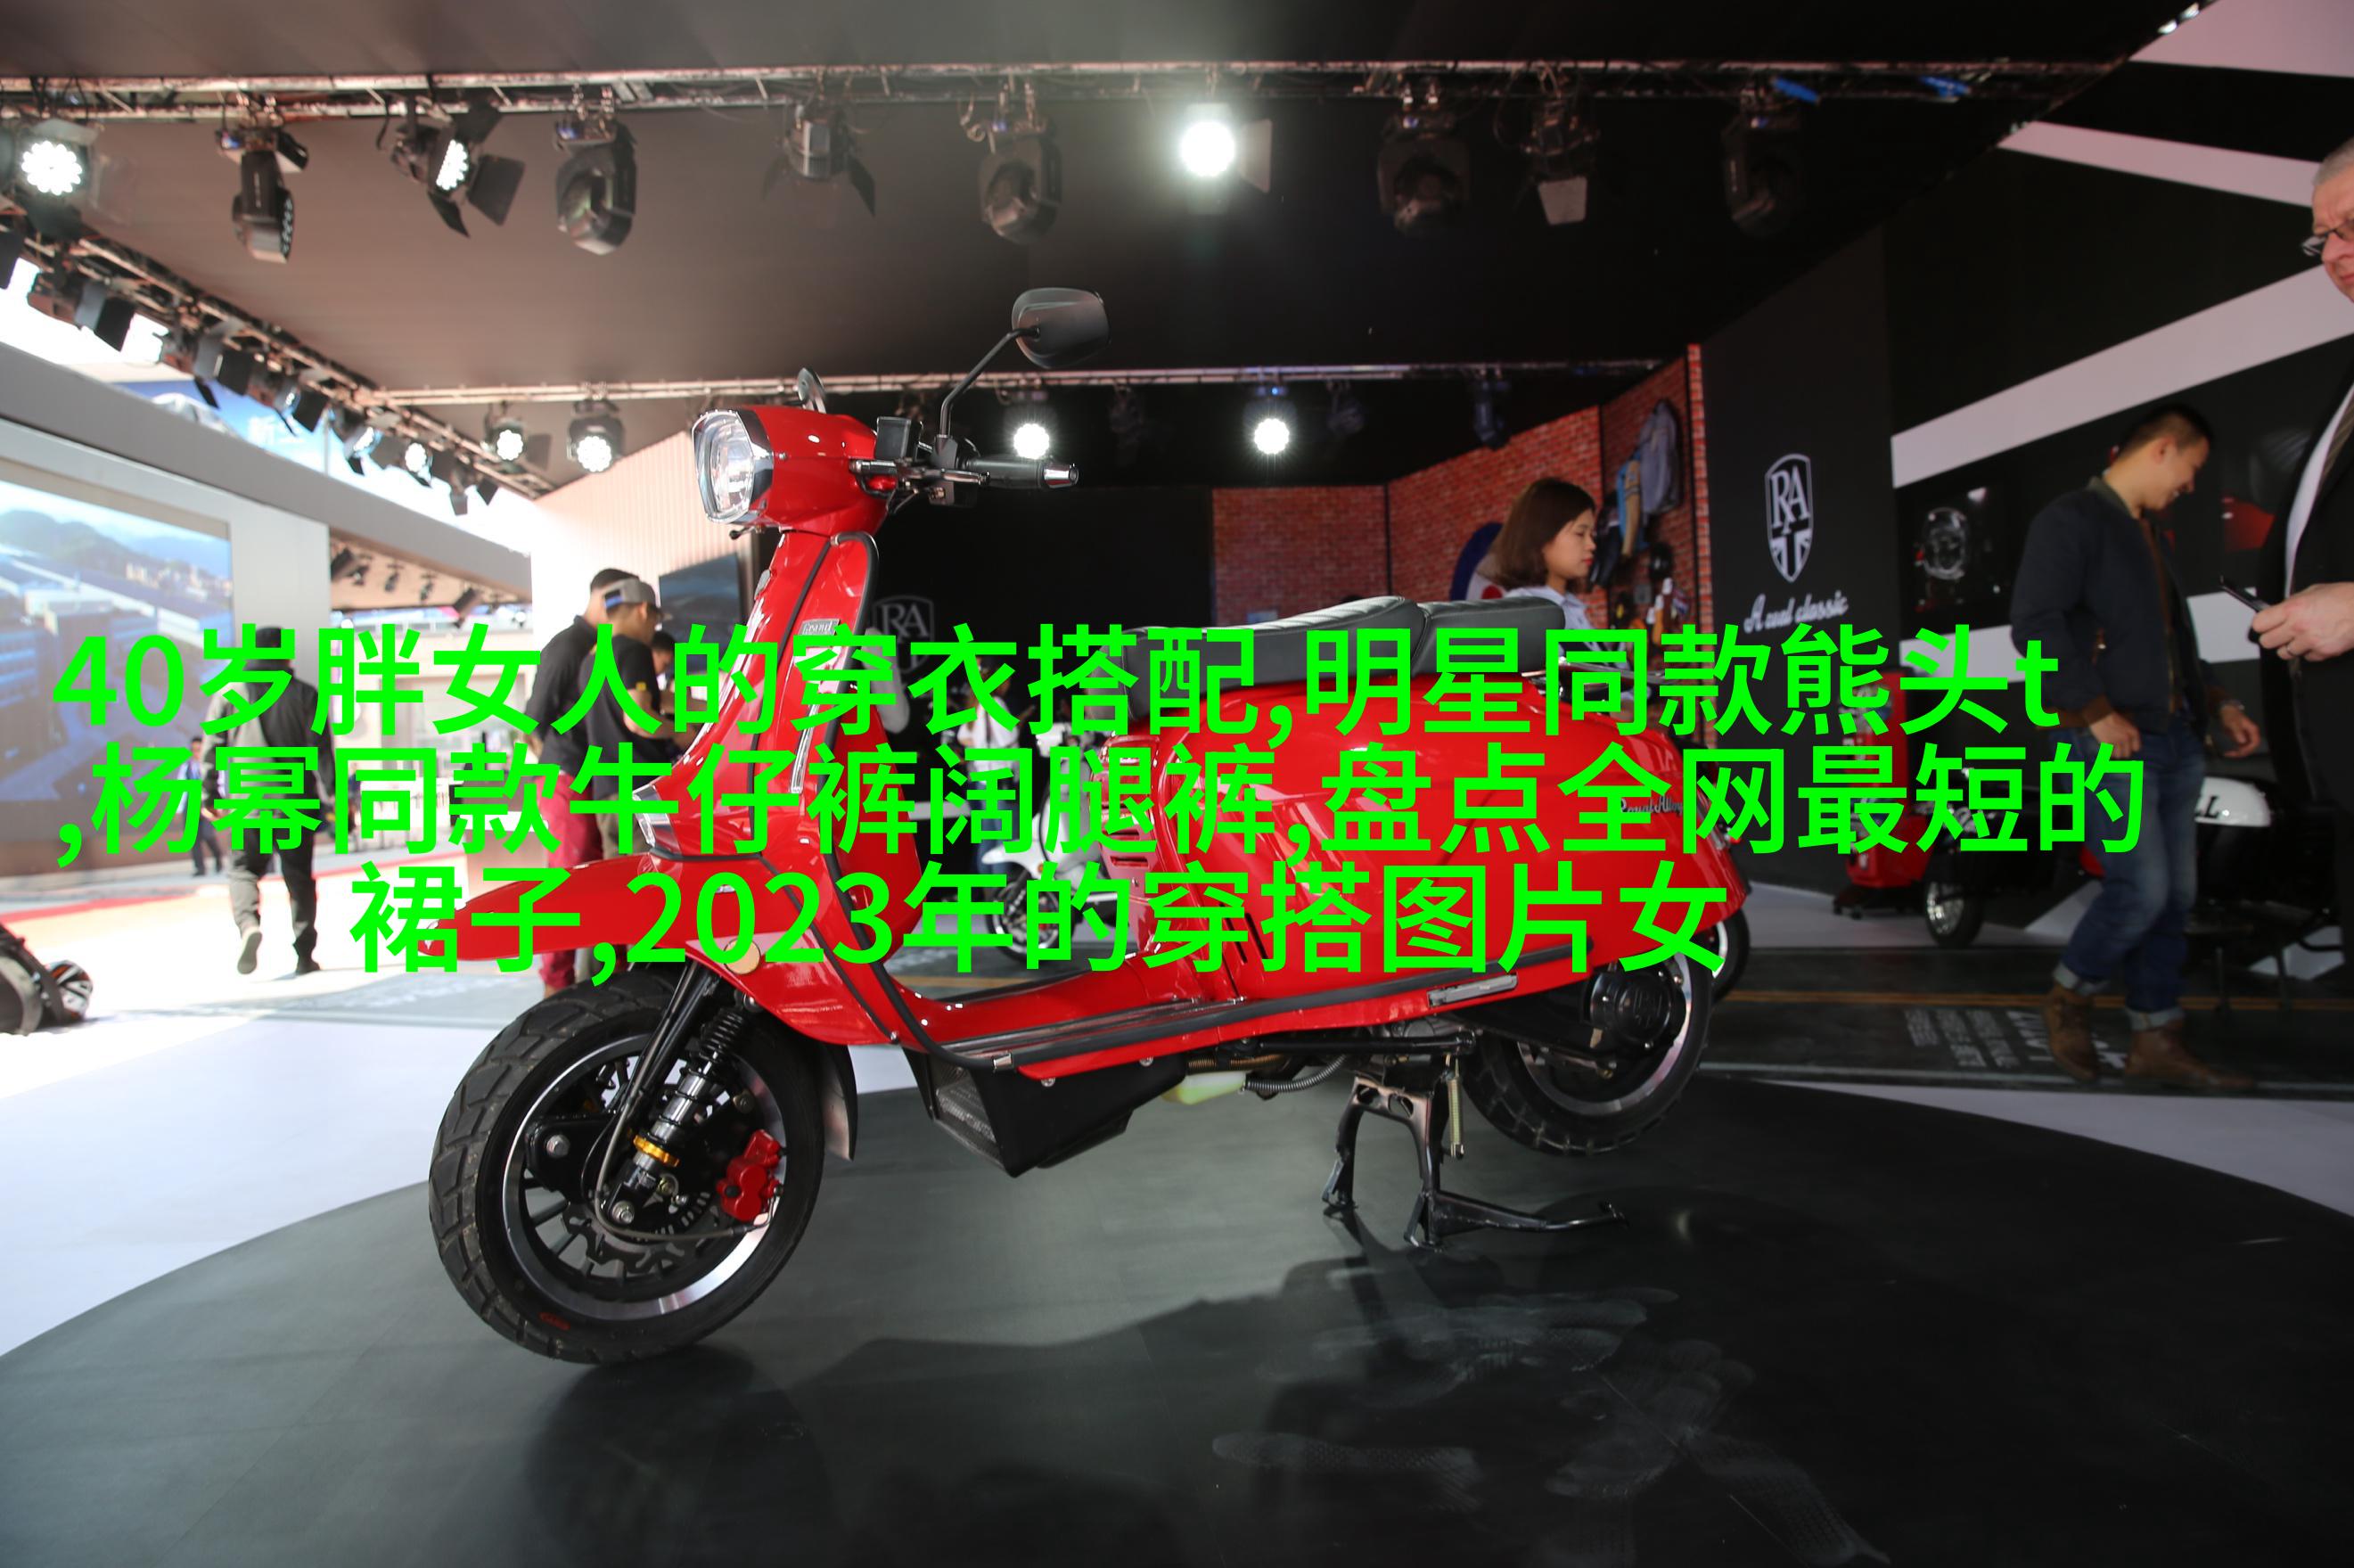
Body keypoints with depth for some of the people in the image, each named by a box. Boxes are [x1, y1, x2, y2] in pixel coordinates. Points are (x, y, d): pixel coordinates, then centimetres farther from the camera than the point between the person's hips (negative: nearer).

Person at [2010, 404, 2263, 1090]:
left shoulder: (2147, 534, 21)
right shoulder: (2071, 520, -7)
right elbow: (2035, 623, -19)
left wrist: (2219, 704, 19)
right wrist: (2096, 711, -20)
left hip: (2176, 738, 9)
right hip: (2111, 741, -9)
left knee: (2175, 895, 8)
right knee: (2143, 890, -12)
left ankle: (2156, 1040, 17)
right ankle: (2068, 995, 11)